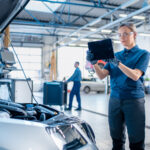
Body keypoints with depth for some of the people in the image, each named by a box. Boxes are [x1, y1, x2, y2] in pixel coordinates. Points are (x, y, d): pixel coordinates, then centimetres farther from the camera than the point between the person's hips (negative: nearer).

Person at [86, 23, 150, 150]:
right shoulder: (116, 55, 12)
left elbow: (135, 76, -15)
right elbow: (102, 76, 2)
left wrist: (117, 63, -27)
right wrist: (94, 63, -16)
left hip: (133, 100, -4)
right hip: (114, 100, 4)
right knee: (116, 138, 11)